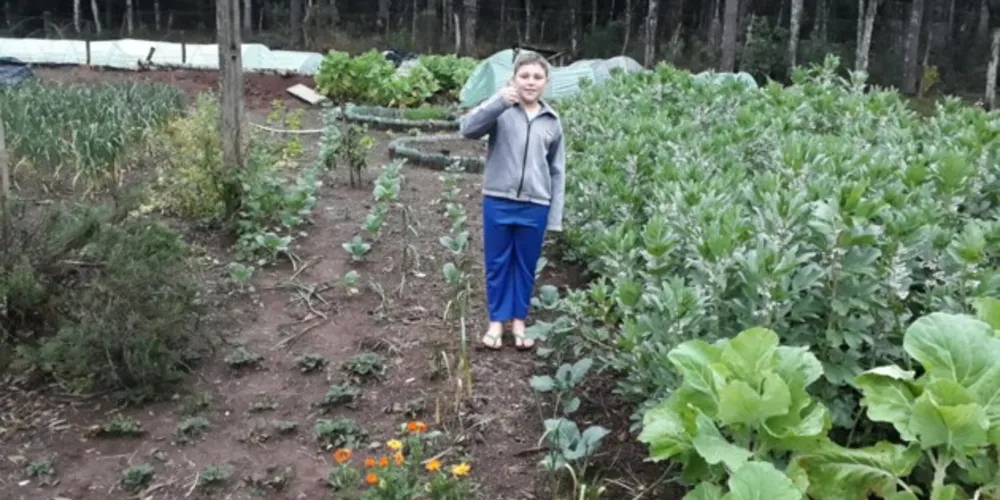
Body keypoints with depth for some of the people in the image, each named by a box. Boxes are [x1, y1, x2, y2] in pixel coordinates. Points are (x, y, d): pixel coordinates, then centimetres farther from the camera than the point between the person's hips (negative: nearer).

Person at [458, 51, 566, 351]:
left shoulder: (552, 122, 5)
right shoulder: (500, 112, -3)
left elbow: (557, 171, 9)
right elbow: (468, 128, -20)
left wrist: (555, 216, 6)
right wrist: (499, 101, -31)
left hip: (535, 207, 2)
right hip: (498, 202, -2)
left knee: (526, 265, 13)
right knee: (497, 263, 10)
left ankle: (519, 320, 29)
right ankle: (496, 320, 24)